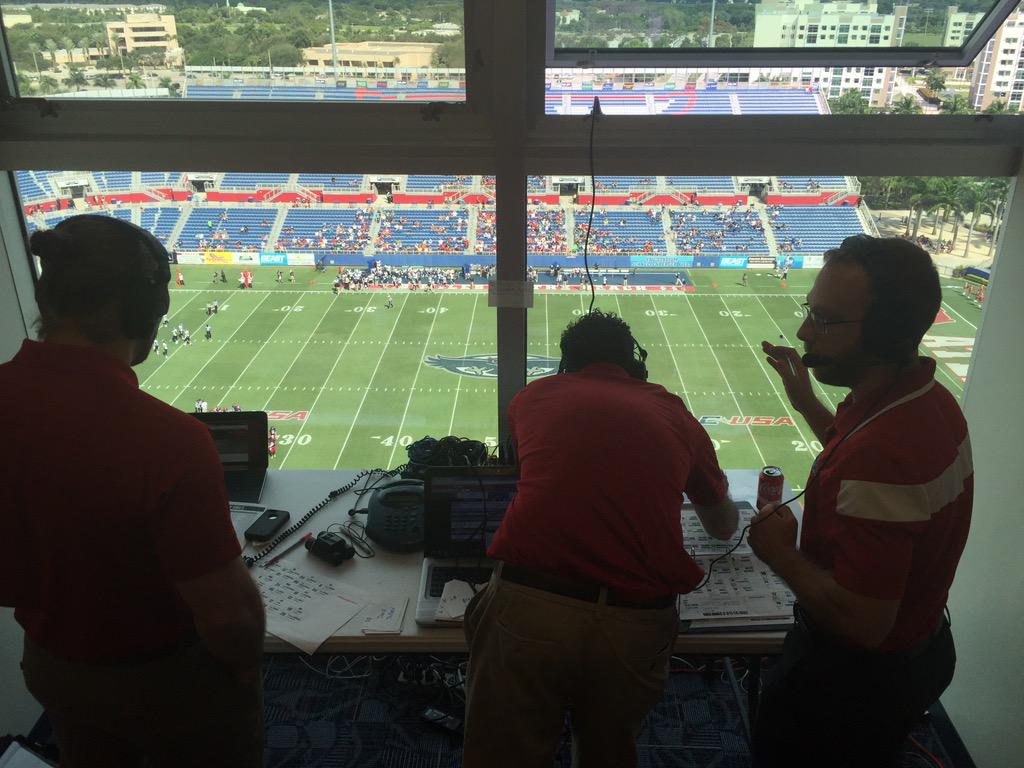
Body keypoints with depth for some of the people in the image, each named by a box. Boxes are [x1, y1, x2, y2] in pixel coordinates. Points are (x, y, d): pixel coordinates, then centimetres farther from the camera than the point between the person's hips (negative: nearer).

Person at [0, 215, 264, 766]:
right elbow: (228, 615, -27)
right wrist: (246, 668, -6)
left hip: (49, 669, 6)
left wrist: (58, 618, 14)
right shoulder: (167, 441, -36)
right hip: (168, 683, -5)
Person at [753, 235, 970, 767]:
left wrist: (783, 555, -20)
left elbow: (860, 622, -34)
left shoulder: (880, 456, -39)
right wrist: (806, 402, 10)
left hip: (857, 679, -8)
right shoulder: (928, 399, -7)